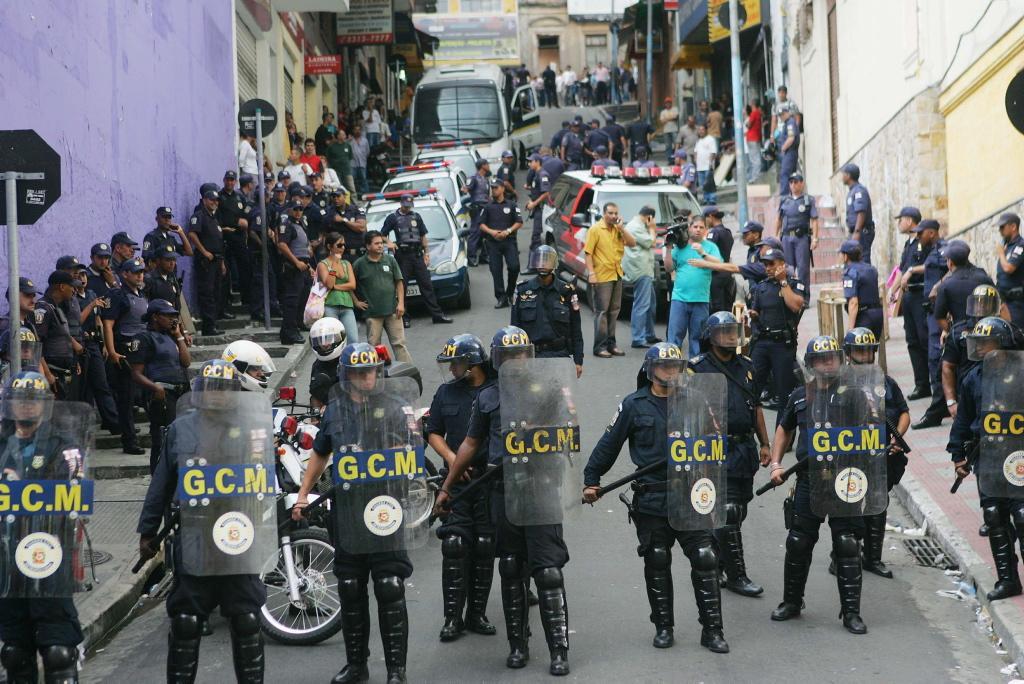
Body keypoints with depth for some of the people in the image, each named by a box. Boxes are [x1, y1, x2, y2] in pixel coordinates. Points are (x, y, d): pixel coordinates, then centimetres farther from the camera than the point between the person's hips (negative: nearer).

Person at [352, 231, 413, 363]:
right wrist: (356, 302, 2)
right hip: (372, 312, -1)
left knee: (399, 343, 1)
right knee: (373, 345, 3)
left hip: (392, 310, 1)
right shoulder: (360, 264, 0)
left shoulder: (390, 260, 5)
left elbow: (399, 282, 6)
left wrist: (401, 303, -2)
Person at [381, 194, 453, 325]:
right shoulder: (393, 218, 5)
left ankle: (437, 314, 2)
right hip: (403, 256, -3)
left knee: (426, 284, 2)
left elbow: (423, 236, 18)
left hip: (418, 255, 3)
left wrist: (426, 252, 10)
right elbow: (382, 235, 6)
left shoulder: (416, 216, 16)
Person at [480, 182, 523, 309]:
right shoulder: (488, 207, 14)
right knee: (496, 271, -4)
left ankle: (510, 292, 7)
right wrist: (491, 231, -8)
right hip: (492, 242, 2)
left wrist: (508, 231, -10)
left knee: (514, 267, -14)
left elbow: (519, 222, 4)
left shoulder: (511, 205, 9)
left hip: (509, 241, -2)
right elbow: (481, 224, 10)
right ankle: (501, 297, -1)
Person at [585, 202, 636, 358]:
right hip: (601, 276, -7)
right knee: (601, 312, -4)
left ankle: (611, 343, 21)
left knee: (614, 311, 13)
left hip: (617, 275, 7)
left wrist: (622, 228, -8)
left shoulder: (618, 229, 9)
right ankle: (600, 346, -2)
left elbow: (632, 243, 3)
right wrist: (591, 273, -20)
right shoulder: (595, 230, -9)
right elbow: (588, 253, -12)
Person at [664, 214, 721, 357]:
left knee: (697, 336, 5)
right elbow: (669, 268, 10)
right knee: (675, 335, -3)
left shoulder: (710, 247, 7)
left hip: (701, 299, -1)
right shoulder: (680, 246, 11)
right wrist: (668, 249, 0)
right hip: (679, 298, 1)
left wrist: (703, 253, -19)